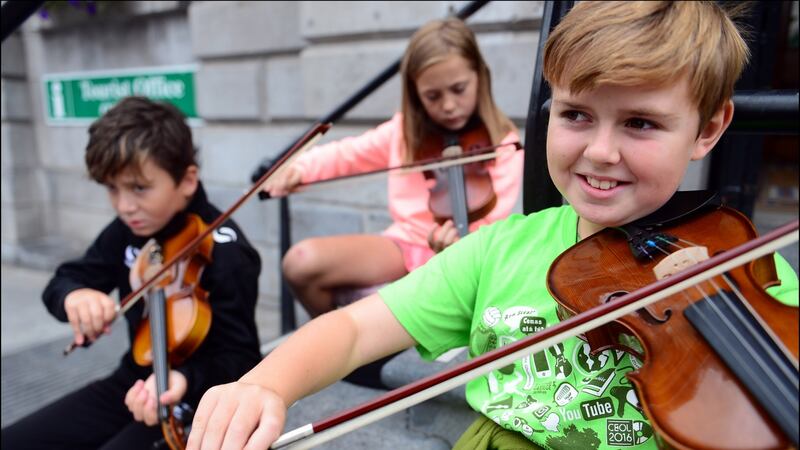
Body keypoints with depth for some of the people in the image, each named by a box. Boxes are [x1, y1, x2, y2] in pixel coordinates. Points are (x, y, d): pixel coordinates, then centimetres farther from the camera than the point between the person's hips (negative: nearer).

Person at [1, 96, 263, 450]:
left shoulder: (226, 254, -23)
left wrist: (184, 380, -42)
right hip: (134, 384, 7)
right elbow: (64, 280, 6)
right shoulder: (127, 230, 0)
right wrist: (73, 295, -19)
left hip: (195, 400, -7)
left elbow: (239, 357, -22)